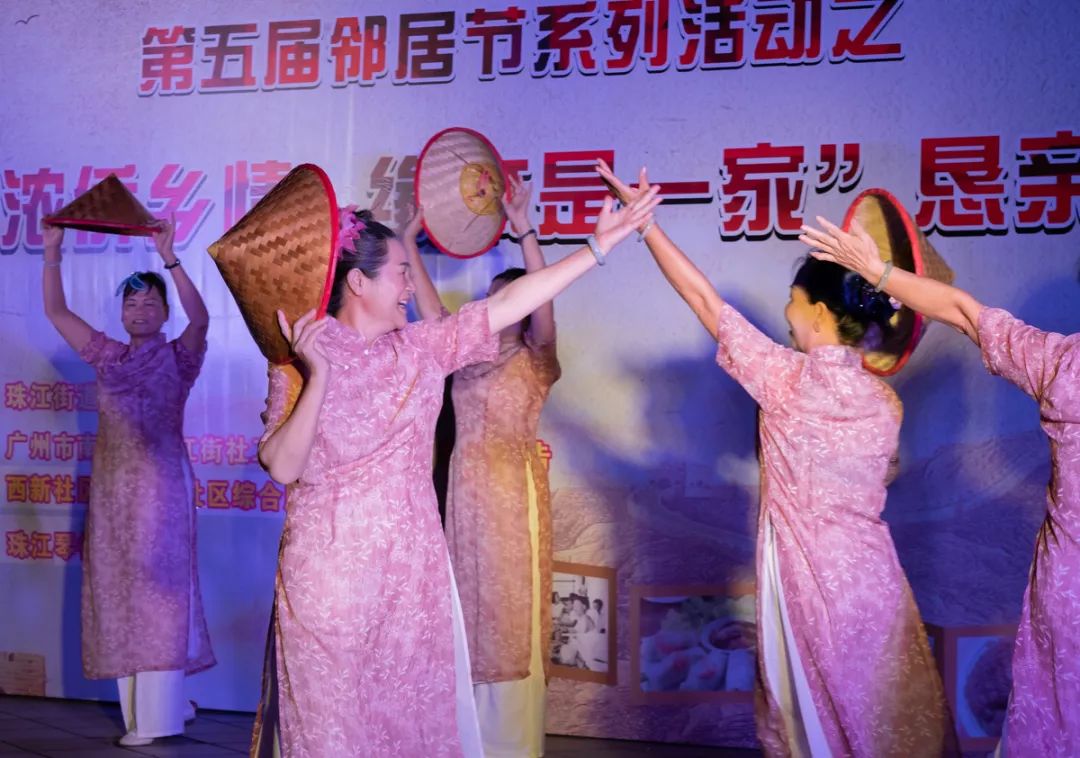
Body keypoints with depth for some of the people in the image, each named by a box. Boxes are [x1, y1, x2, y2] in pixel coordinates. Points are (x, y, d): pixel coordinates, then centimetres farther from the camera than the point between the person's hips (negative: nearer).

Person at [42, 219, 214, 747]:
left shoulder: (178, 357, 1)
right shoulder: (108, 356, 13)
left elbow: (200, 317, -19)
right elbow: (56, 311, 11)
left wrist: (168, 258, -26)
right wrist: (52, 251, 2)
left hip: (160, 483, -5)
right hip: (112, 485, 5)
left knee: (156, 589, -6)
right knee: (117, 592, 5)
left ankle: (159, 716, -4)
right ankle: (138, 707, 14)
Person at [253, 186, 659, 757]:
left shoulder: (421, 347, 6)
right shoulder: (299, 361, -6)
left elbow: (508, 304, 3)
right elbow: (282, 467, -15)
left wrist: (598, 245, 1)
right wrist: (319, 375, -23)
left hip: (413, 571, 4)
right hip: (330, 574, -4)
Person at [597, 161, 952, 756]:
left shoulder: (787, 377, -12)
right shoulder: (884, 401, -1)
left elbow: (703, 298, -8)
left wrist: (642, 217, -1)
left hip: (803, 572, -3)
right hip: (867, 572, 3)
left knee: (813, 708, 12)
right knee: (877, 710, 14)